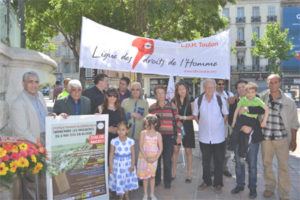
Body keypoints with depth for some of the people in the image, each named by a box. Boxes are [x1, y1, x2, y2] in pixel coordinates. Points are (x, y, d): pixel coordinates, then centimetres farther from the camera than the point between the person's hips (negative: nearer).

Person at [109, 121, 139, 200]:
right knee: (119, 180, 8)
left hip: (128, 164, 1)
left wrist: (132, 165, -7)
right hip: (117, 164, -1)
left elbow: (133, 154, -3)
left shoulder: (131, 141, -10)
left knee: (128, 180, 14)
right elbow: (111, 154, -6)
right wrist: (110, 166, -6)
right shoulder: (114, 141, -12)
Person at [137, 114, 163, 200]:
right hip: (144, 158, 0)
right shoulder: (143, 133, -7)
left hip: (153, 159, 1)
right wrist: (146, 158, -16)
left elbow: (160, 148, -5)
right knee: (145, 176, 7)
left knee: (152, 176, 10)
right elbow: (141, 146, -9)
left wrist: (155, 158, -14)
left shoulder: (158, 135, -5)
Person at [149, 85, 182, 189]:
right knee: (156, 159, 7)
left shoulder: (172, 106, 3)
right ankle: (156, 179, 25)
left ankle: (167, 181, 14)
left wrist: (179, 134, 0)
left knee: (167, 160, -1)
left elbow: (177, 121, 4)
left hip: (169, 137, -2)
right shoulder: (152, 107, 8)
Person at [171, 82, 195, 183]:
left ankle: (189, 174, 13)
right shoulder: (174, 101, 5)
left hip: (187, 128, -2)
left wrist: (183, 117, -14)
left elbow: (194, 115, -4)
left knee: (188, 151, 3)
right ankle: (173, 173, 14)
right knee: (175, 149, 2)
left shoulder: (190, 100, -1)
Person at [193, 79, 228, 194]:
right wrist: (202, 124, 6)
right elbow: (195, 115, 11)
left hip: (218, 136, -1)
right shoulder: (198, 100, -2)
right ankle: (206, 181, 28)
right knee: (205, 160, 13)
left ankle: (218, 183, 20)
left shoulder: (221, 100, -5)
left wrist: (222, 125, 5)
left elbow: (225, 114, 8)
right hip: (204, 136, 1)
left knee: (219, 161, 6)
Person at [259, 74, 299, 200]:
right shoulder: (262, 97, 0)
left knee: (283, 166, 1)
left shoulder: (289, 101, -2)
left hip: (282, 138, -2)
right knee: (266, 163, 14)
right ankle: (270, 187, 35)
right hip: (265, 137, 2)